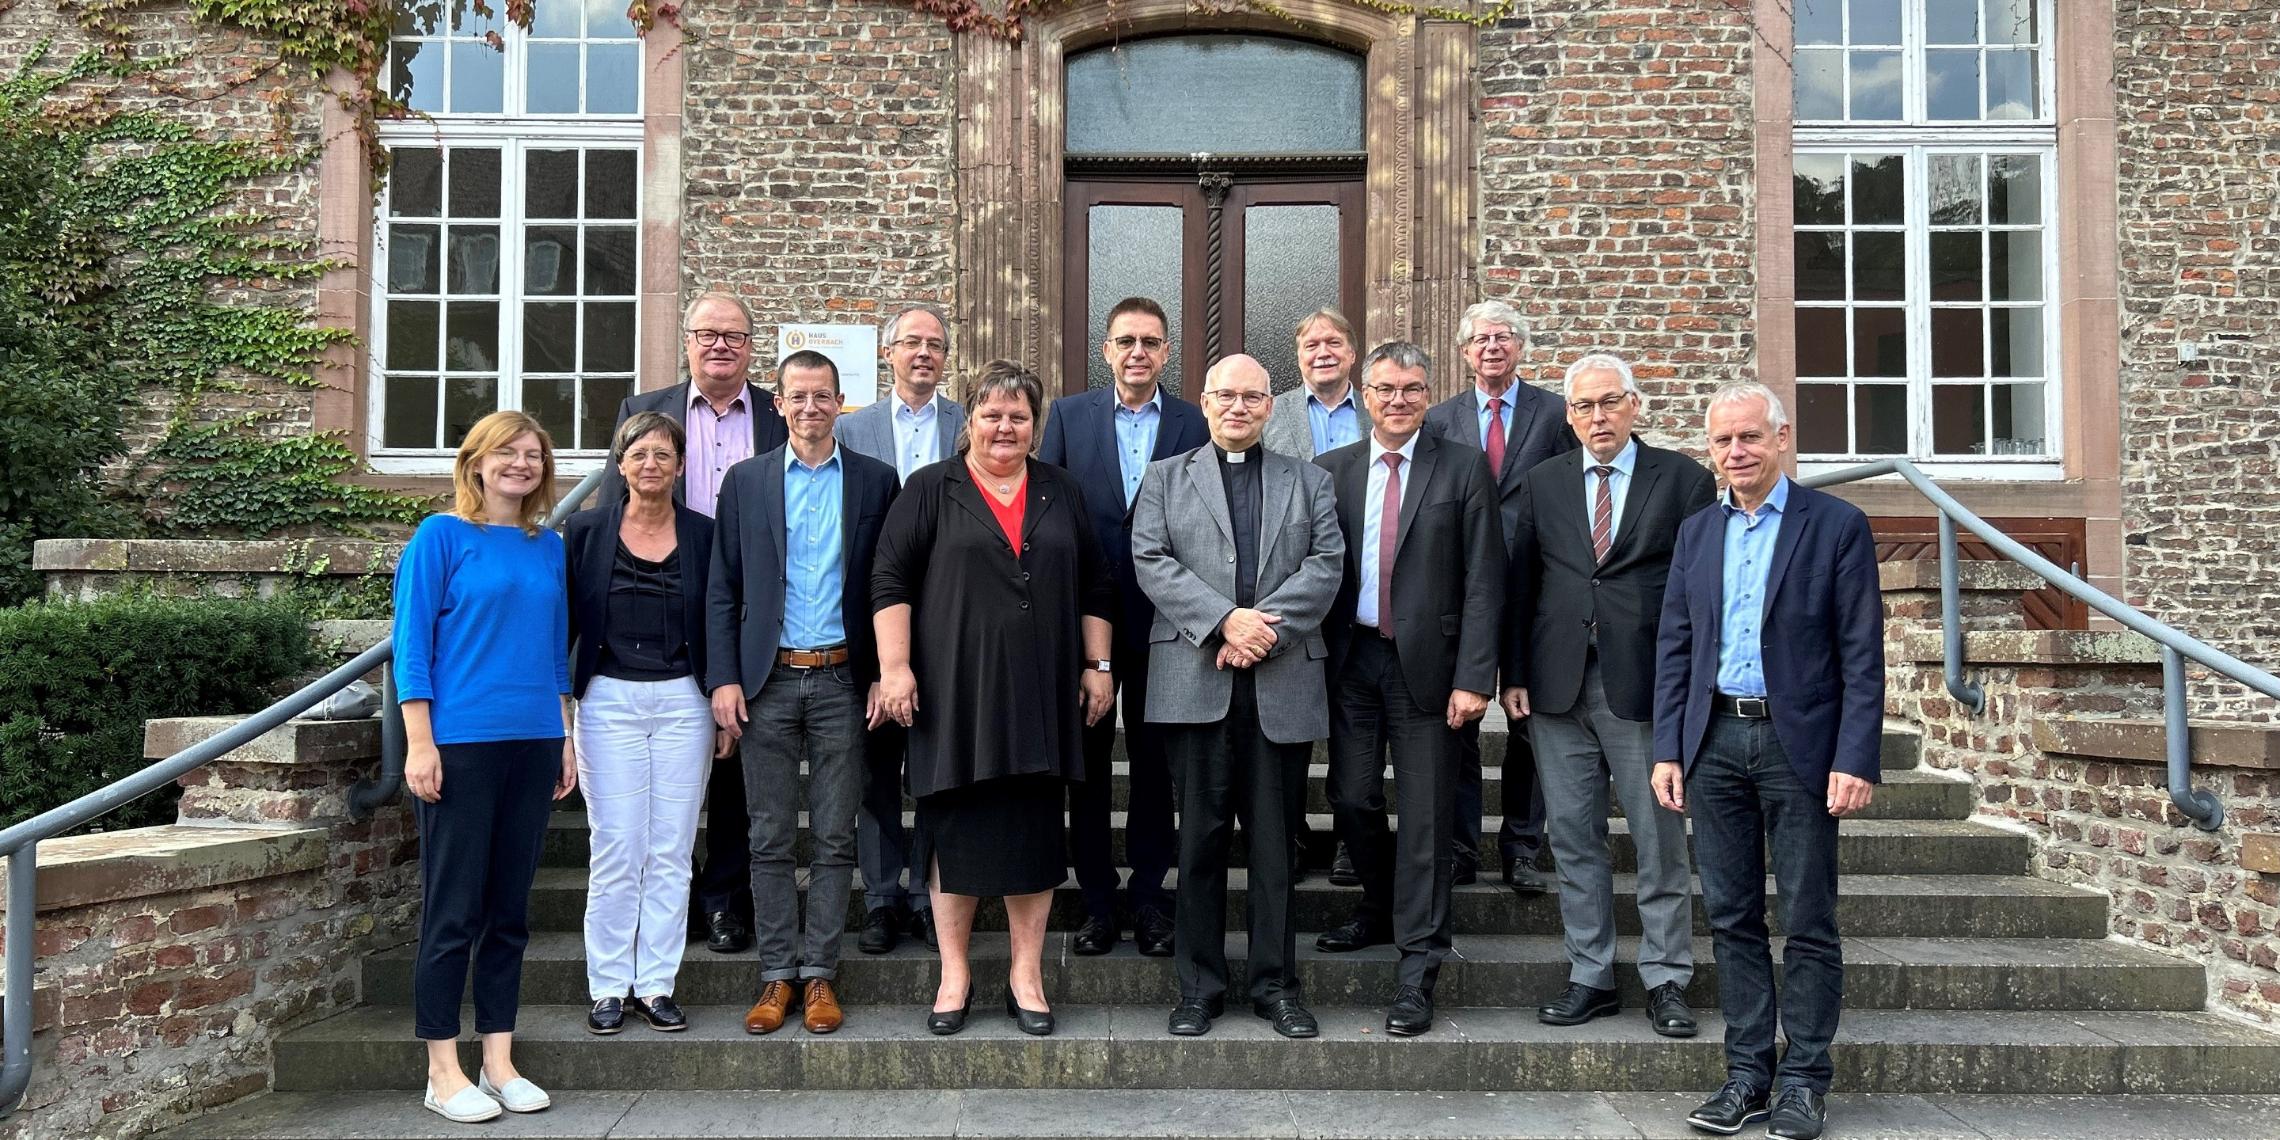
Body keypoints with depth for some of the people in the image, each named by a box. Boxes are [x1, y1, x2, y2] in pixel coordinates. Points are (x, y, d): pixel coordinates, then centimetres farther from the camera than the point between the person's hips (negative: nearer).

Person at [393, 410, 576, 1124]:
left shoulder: (548, 547, 12)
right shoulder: (441, 537, -3)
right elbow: (412, 642, -6)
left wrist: (563, 739, 13)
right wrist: (419, 742, -12)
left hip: (533, 744, 5)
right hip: (460, 744, -5)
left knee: (509, 910, 10)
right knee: (453, 913, 0)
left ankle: (499, 1062, 19)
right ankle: (443, 1071, 11)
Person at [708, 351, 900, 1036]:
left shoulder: (875, 480, 5)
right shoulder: (746, 481, 7)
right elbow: (723, 590, 5)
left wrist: (884, 673, -3)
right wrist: (724, 679, -3)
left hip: (842, 679, 0)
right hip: (767, 680, 1)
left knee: (834, 838, 5)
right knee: (770, 839, 5)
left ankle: (820, 973, 14)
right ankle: (777, 974, 15)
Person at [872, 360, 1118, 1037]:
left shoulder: (1062, 494, 12)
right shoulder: (930, 490, 4)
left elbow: (1095, 588, 14)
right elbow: (890, 581, -2)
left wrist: (1097, 666, 7)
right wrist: (895, 667, -10)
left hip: (1040, 695, 2)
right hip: (954, 692, -2)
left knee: (1035, 830, 4)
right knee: (954, 829, 3)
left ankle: (1026, 975, 14)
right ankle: (954, 974, 15)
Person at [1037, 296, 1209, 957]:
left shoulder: (1195, 425, 2)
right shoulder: (1068, 415, 3)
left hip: (1162, 622, -1)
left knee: (1155, 765, 9)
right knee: (1087, 765, 9)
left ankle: (1149, 896, 22)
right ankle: (1096, 900, 21)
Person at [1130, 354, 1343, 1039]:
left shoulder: (1309, 482, 16)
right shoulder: (1165, 478, 13)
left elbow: (1326, 564, 3)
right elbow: (1152, 563, 0)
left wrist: (1265, 626, -12)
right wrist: (1226, 620, -13)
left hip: (1284, 683, 1)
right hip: (1195, 683, -1)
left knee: (1276, 841, 5)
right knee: (1200, 838, 3)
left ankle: (1276, 984, 15)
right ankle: (1199, 988, 13)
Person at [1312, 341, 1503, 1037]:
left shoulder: (1464, 470, 0)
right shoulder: (1331, 471, 8)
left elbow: (1482, 581, -4)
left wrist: (1473, 677, -11)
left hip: (1427, 664, -3)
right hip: (1352, 660, 3)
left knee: (1426, 815, 1)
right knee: (1352, 798, 8)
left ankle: (1417, 968, 10)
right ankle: (1382, 909, 36)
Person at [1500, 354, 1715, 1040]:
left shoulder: (1682, 480, 2)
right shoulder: (1543, 483, 10)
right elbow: (1520, 583, 10)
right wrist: (1513, 674, 3)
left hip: (1646, 686, -3)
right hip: (1558, 686, 3)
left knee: (1660, 841, 3)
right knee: (1573, 837, 8)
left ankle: (1666, 980, 16)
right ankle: (1590, 977, 19)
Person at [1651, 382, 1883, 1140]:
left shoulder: (1837, 526, -2)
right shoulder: (1696, 533, 11)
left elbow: (1862, 654, -6)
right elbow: (1674, 647, 11)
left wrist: (1856, 760, -13)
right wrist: (1667, 749, 4)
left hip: (1799, 745, -4)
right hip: (1715, 742, 4)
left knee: (1808, 922, 3)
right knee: (1732, 918, 8)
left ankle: (1803, 1079, 15)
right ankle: (1747, 1073, 18)